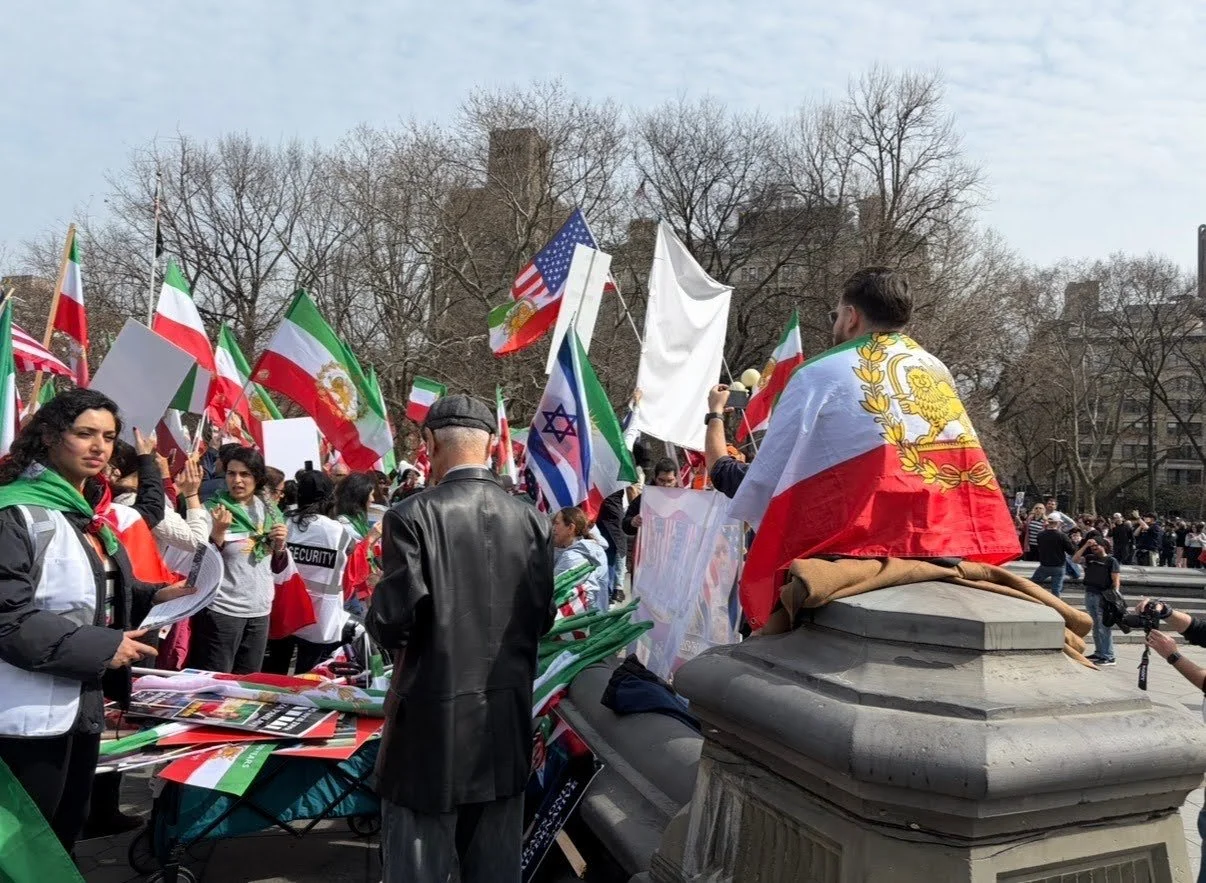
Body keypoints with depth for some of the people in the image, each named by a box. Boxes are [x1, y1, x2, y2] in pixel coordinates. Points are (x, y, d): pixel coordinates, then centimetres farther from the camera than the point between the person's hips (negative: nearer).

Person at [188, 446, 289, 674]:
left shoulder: (269, 512, 8)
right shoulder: (214, 509, -7)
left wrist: (280, 544, -4)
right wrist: (219, 530, -24)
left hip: (260, 610, 5)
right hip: (221, 610, -5)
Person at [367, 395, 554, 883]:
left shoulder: (413, 516, -14)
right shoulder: (531, 520, -1)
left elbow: (392, 622, -15)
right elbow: (542, 616, 6)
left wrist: (382, 624, 7)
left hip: (434, 715, -4)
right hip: (508, 716, 5)